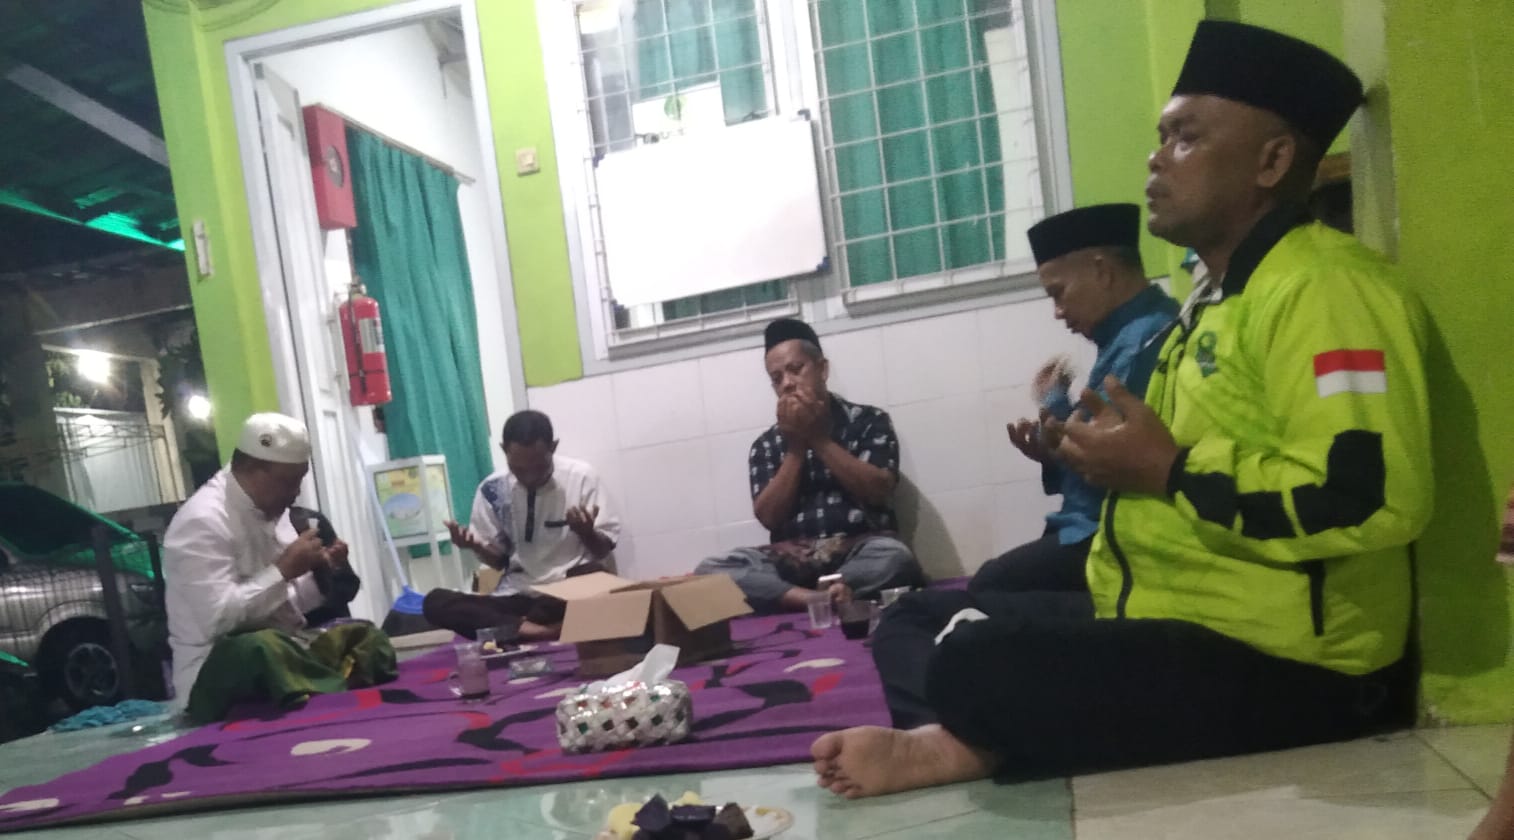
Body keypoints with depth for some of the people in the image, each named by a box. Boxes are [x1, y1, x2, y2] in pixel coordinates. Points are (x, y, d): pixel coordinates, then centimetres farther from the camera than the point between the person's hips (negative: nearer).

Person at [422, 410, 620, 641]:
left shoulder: (581, 476, -7)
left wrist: (586, 533, -23)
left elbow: (604, 550, -1)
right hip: (517, 595, 2)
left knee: (595, 574, -37)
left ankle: (511, 628, -18)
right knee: (434, 602, -21)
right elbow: (499, 560, 9)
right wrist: (475, 546, -12)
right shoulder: (492, 490, -2)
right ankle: (531, 629, -32)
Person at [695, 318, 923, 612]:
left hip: (860, 551, -2)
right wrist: (796, 446, -5)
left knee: (894, 557, -36)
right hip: (793, 559, 2)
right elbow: (769, 518, 1)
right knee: (710, 569, -24)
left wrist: (819, 438, -7)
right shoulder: (766, 444, 12)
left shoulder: (869, 420, 8)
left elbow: (878, 492, -7)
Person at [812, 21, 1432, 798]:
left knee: (978, 668, -29)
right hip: (1164, 625, 10)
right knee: (913, 624, 8)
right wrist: (1126, 455, 8)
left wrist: (1170, 469, -18)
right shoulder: (1216, 296, 18)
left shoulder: (1318, 286, -14)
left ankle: (971, 741, -2)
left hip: (1281, 663, -10)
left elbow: (1371, 497, -27)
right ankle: (970, 734, -14)